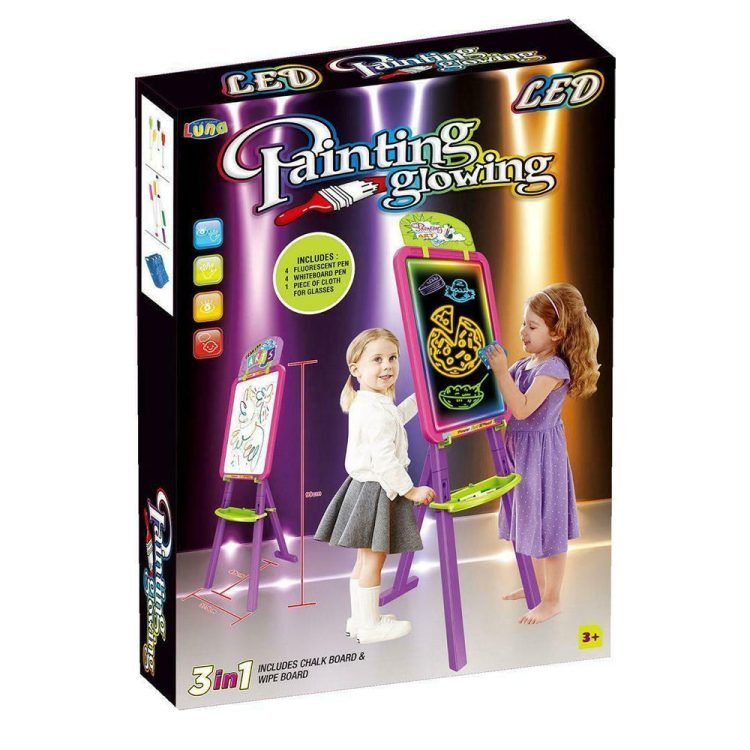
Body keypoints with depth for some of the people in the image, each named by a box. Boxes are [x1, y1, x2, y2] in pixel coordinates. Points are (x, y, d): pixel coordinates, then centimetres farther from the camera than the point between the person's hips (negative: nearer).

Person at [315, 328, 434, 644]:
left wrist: (417, 398, 36)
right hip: (377, 490, -10)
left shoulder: (365, 403, 10)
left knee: (366, 558, 18)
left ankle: (360, 618, 28)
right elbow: (384, 459, -27)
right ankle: (369, 626, 7)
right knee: (373, 559, -1)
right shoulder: (377, 411, -23)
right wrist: (410, 490, -20)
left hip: (364, 486, 10)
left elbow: (392, 421, 32)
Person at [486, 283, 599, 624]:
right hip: (520, 449, 9)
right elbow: (502, 399, 11)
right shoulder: (525, 364, 5)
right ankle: (538, 584, 36)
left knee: (546, 526, 1)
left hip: (541, 452, -9)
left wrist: (502, 372, -29)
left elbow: (522, 409, -28)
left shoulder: (554, 368, -20)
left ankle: (551, 600, 12)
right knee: (530, 520, 20)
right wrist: (491, 367, 1)